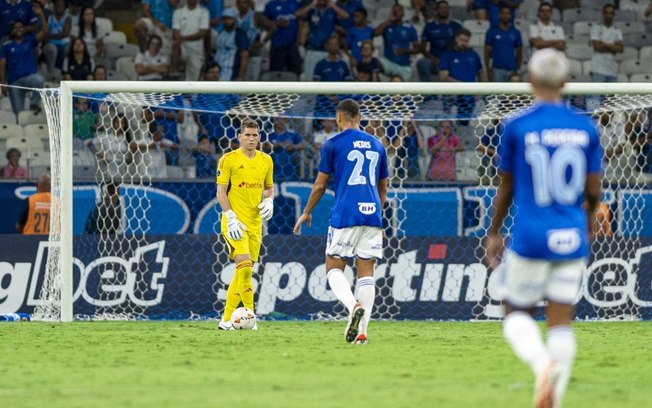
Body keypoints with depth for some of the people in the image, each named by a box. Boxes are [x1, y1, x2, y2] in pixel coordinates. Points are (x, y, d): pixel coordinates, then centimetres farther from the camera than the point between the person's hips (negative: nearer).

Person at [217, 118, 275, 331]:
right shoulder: (229, 159, -5)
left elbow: (269, 187, 22)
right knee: (245, 266, -21)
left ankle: (227, 319, 14)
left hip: (255, 223, 6)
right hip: (235, 222, -6)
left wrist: (269, 201, 0)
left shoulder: (266, 160, 10)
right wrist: (231, 218, -15)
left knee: (243, 271, 6)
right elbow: (221, 191, -6)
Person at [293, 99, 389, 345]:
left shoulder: (333, 144, 1)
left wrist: (306, 213, 16)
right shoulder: (377, 145, 16)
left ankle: (353, 305, -24)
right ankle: (361, 332, -3)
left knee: (334, 268, 5)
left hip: (345, 214, -4)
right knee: (366, 273, 4)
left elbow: (320, 185, 2)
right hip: (372, 214, 4)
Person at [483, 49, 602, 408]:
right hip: (572, 241, 2)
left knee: (516, 312, 11)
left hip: (531, 239, -2)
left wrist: (493, 233, 14)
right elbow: (593, 190, 5)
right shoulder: (585, 128, 2)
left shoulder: (517, 126, -5)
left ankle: (542, 362, -20)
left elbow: (506, 187, 1)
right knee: (561, 321, 8)